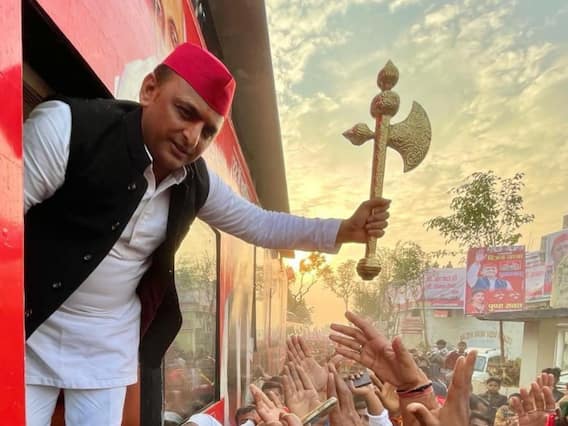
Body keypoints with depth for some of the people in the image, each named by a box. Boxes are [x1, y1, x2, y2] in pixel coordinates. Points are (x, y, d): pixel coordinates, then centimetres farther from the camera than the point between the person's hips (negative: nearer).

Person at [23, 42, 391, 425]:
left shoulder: (196, 181, -5)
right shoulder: (66, 127, -21)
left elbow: (260, 224, 7)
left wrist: (345, 229, -3)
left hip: (111, 342, 4)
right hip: (35, 328, -4)